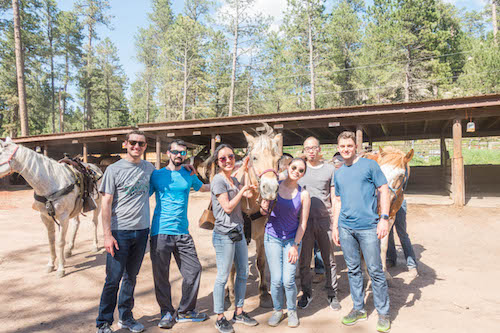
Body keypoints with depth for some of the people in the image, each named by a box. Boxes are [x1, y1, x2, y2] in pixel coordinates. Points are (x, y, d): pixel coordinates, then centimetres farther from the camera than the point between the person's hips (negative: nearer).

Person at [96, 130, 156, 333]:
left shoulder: (149, 168, 7)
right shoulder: (114, 169, -4)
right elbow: (106, 204, -6)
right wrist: (107, 234, -12)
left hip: (142, 231, 4)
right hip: (120, 232, -4)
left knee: (131, 277, 15)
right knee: (113, 279, 0)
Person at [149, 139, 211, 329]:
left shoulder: (189, 175, 11)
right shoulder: (156, 175, 3)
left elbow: (202, 187, 30)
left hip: (183, 232, 3)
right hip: (160, 232, -3)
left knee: (194, 270, 3)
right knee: (161, 275, 5)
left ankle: (186, 311, 21)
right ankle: (167, 312, 25)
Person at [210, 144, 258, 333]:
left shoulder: (234, 180, 13)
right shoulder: (218, 180, -12)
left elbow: (249, 195, 5)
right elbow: (228, 207, -15)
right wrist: (242, 189, -13)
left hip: (238, 232, 9)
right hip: (224, 235, -8)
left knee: (243, 274, 15)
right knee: (223, 278, 2)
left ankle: (239, 312, 30)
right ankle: (220, 318, 17)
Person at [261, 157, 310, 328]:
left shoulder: (303, 194, -5)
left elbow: (303, 223, -2)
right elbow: (264, 211, 5)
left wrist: (295, 245, -6)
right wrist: (264, 208, -19)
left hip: (292, 239, 0)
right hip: (272, 237, 1)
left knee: (289, 280, -3)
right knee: (276, 280, 0)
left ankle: (292, 310, 25)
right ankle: (278, 310, 26)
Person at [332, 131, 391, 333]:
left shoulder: (369, 165, 0)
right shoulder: (339, 173, 14)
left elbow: (384, 191, -2)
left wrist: (384, 218, -12)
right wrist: (335, 227, 14)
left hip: (368, 227, -4)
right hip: (345, 227, 5)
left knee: (375, 270, 1)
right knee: (353, 270, 12)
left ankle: (383, 313, 17)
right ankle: (358, 308, 26)